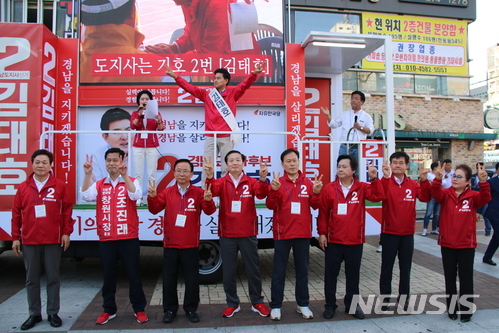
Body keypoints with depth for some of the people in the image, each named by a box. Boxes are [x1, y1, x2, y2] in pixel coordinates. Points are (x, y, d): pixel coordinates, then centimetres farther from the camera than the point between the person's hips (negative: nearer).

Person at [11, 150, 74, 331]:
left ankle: (53, 313, 19)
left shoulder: (59, 185, 0)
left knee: (53, 278, 6)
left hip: (53, 241, -2)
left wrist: (66, 233, -2)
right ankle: (34, 314, 23)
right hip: (29, 241, 2)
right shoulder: (23, 187, 5)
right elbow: (16, 213, 7)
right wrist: (15, 238, 6)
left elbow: (67, 210, 1)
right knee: (31, 279, 9)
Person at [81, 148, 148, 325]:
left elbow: (135, 195, -20)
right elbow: (86, 196, -9)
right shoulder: (99, 185, 8)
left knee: (134, 275, 6)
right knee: (108, 276, 13)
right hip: (106, 240, 3)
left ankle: (139, 309, 21)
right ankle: (109, 310, 29)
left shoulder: (131, 181, 1)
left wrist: (125, 175, -30)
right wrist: (87, 174, -20)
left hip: (128, 238, -2)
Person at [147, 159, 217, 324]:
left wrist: (208, 200, -35)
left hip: (190, 245, -1)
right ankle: (170, 309, 29)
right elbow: (155, 210, -3)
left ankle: (191, 309, 28)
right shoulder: (167, 192, 2)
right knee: (169, 279, 12)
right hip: (170, 244, 2)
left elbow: (209, 211, -14)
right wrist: (152, 197, -22)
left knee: (192, 279, 10)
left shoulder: (198, 192, -4)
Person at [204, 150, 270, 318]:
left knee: (253, 269, 11)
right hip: (227, 235, 0)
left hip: (248, 234, 0)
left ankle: (257, 302, 28)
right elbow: (213, 191, -20)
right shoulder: (221, 182, -1)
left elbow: (261, 194, -17)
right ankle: (232, 303, 27)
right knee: (228, 271, 10)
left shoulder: (251, 182, 0)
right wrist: (209, 177, -41)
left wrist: (263, 179, -37)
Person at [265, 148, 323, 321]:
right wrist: (274, 190, -29)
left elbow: (315, 205, 2)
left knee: (302, 270, 14)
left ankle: (303, 304, 28)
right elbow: (271, 205, -13)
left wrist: (316, 193, -16)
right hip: (282, 233, -2)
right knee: (279, 271, 6)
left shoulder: (308, 182, 4)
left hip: (303, 233, 3)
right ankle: (276, 306, 17)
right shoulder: (277, 182, -4)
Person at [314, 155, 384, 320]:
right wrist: (322, 233, -5)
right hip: (333, 240, -1)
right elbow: (323, 212, -2)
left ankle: (351, 304, 30)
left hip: (355, 240, 1)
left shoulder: (362, 187, 0)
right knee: (331, 274, 9)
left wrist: (374, 179, -26)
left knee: (353, 274, 14)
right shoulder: (329, 188, -4)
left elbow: (377, 196, -16)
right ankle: (330, 305, 23)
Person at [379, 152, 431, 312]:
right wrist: (385, 177, -40)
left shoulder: (413, 185, 4)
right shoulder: (386, 183, -6)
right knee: (387, 267, 6)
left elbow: (425, 198, -12)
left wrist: (424, 181, -26)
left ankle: (404, 298, 27)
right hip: (389, 233, -3)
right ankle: (385, 298, 18)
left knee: (405, 267, 13)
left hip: (407, 233, 3)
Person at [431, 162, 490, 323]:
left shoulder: (473, 196, -4)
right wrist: (438, 180, -43)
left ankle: (466, 310, 24)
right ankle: (451, 309, 28)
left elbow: (485, 198, -24)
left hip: (466, 245, -1)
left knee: (466, 279, 9)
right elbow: (435, 193, -24)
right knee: (449, 278, 13)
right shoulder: (446, 194, -3)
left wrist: (483, 182, -42)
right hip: (447, 244, 1)